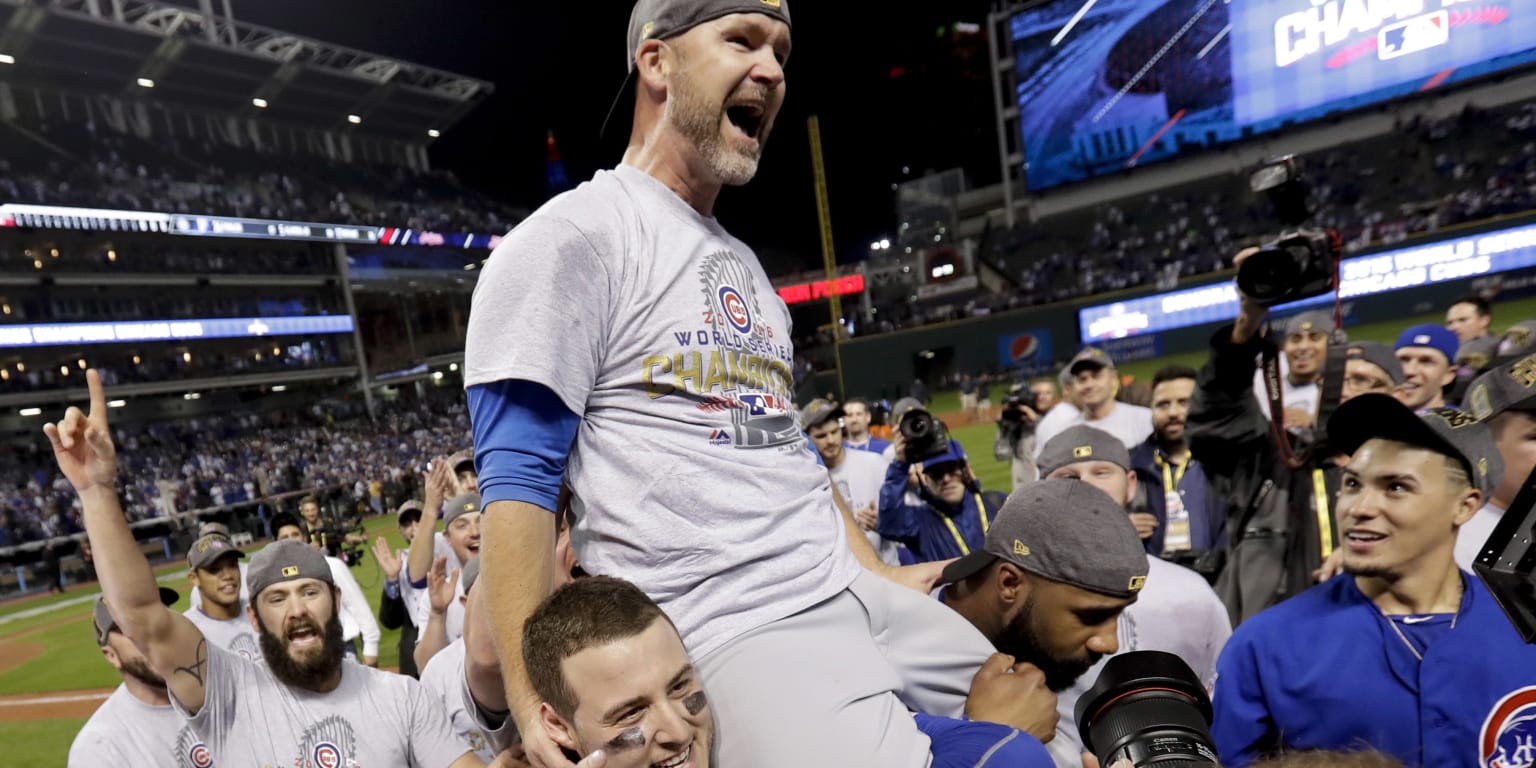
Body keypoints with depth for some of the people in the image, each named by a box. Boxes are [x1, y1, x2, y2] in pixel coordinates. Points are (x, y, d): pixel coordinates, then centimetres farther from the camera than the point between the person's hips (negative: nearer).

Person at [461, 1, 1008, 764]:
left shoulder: (742, 263, 16)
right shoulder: (572, 237, -9)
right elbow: (518, 477, -14)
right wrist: (530, 701, -19)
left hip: (858, 598, 8)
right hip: (724, 635, -8)